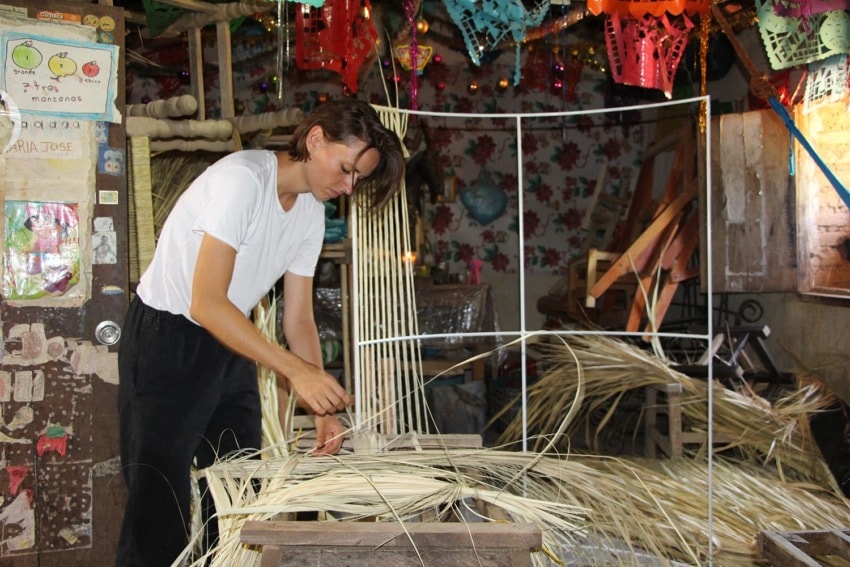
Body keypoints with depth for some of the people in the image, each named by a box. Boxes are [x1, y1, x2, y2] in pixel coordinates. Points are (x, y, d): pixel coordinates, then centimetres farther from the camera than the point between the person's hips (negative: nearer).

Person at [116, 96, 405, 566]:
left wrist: (324, 407, -8)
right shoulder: (242, 178, -21)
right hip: (166, 341, -7)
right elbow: (206, 304, -27)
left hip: (229, 347, 8)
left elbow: (299, 318, 3)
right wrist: (297, 370, -32)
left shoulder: (311, 210, 2)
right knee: (161, 509, -5)